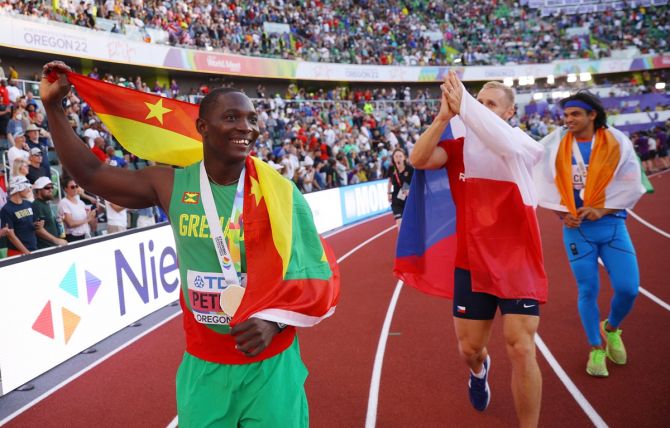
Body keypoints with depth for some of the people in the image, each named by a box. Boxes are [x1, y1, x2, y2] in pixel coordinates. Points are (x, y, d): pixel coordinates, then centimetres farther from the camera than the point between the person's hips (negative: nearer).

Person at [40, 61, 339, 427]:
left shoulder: (279, 193, -10)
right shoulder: (172, 186, -3)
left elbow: (317, 274, -6)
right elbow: (90, 174, 9)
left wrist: (274, 320, -22)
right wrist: (53, 107, 7)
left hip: (271, 365, -2)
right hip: (202, 367, 2)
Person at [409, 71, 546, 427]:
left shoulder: (523, 145, -4)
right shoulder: (459, 147, 3)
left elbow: (504, 142, -29)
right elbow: (418, 160, -15)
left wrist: (463, 105, -38)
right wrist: (443, 117, -27)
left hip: (518, 263, -2)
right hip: (472, 263, 3)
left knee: (521, 350, -6)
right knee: (468, 348, 13)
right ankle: (479, 368, 52)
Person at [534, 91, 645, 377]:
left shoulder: (618, 143, -3)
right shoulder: (553, 145, -1)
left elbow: (630, 186, -1)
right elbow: (545, 184, 3)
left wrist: (602, 210, -12)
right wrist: (563, 214, -8)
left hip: (611, 224, 0)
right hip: (575, 227, 0)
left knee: (628, 288, -4)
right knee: (588, 290, 4)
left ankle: (611, 328, 28)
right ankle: (597, 347, 24)